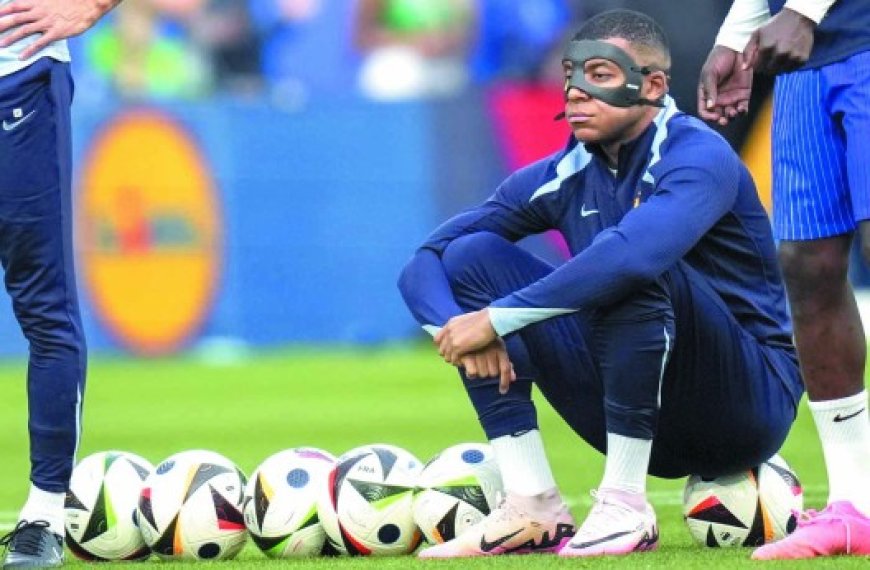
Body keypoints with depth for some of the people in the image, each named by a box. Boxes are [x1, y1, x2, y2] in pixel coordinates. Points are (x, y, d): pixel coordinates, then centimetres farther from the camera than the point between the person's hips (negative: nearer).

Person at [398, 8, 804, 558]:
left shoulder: (699, 157, -17)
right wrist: (463, 329, -21)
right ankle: (533, 508, -12)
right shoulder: (564, 176, 3)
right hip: (638, 414, 7)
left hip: (750, 402, -7)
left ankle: (626, 507, -24)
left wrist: (498, 318, -34)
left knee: (633, 270, -33)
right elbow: (424, 265, 1)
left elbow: (634, 252, -39)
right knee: (472, 255, -4)